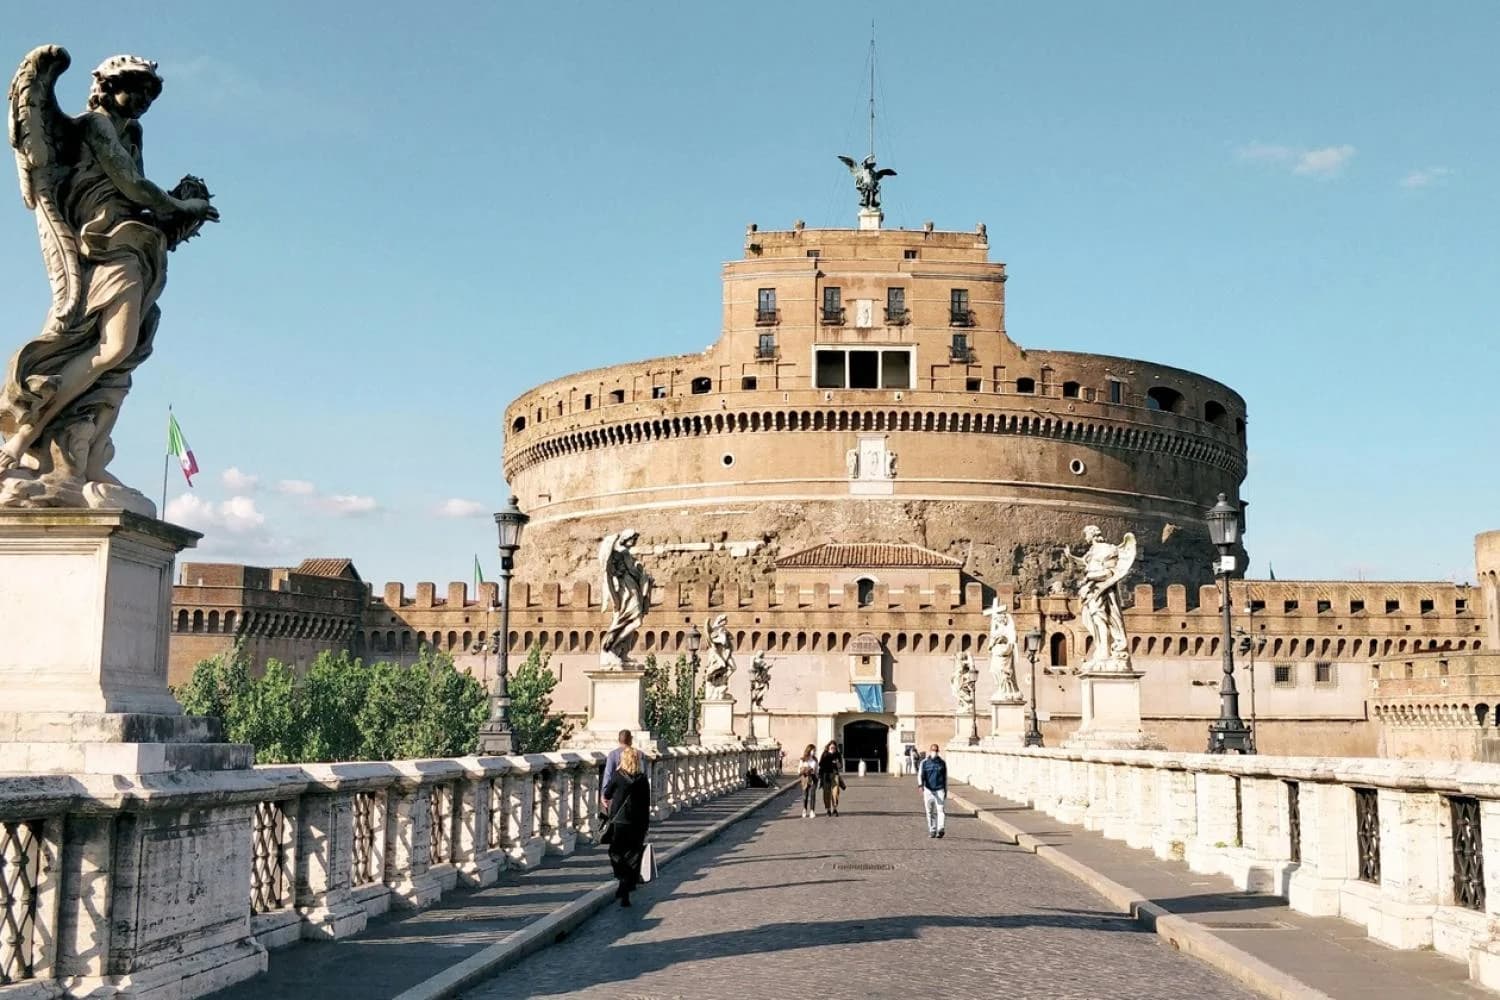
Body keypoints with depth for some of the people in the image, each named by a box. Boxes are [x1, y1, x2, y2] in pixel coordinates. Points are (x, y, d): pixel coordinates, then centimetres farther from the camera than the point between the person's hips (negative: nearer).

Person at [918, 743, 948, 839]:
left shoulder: (942, 763, 7)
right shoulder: (924, 763, 4)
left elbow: (945, 777, 14)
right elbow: (920, 775, -6)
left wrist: (946, 791, 15)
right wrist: (920, 785, -25)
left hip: (940, 790, -1)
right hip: (928, 790, 1)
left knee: (940, 810, -15)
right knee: (930, 812, 5)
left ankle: (940, 829, -24)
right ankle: (932, 831, 15)